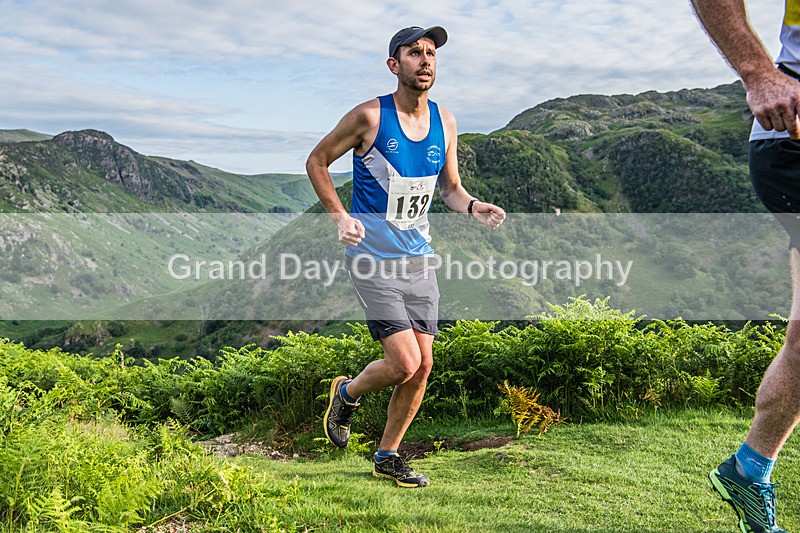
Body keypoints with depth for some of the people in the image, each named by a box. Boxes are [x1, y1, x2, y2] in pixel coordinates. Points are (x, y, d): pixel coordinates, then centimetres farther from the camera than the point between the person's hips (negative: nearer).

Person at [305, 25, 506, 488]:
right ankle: (347, 394, 20)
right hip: (373, 258, -6)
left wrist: (473, 207, -6)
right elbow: (317, 161, 0)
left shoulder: (444, 122, 6)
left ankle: (388, 457, 24)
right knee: (404, 362, -14)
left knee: (423, 366, 5)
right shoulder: (369, 116, -10)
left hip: (419, 258, 6)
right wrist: (340, 216, -13)